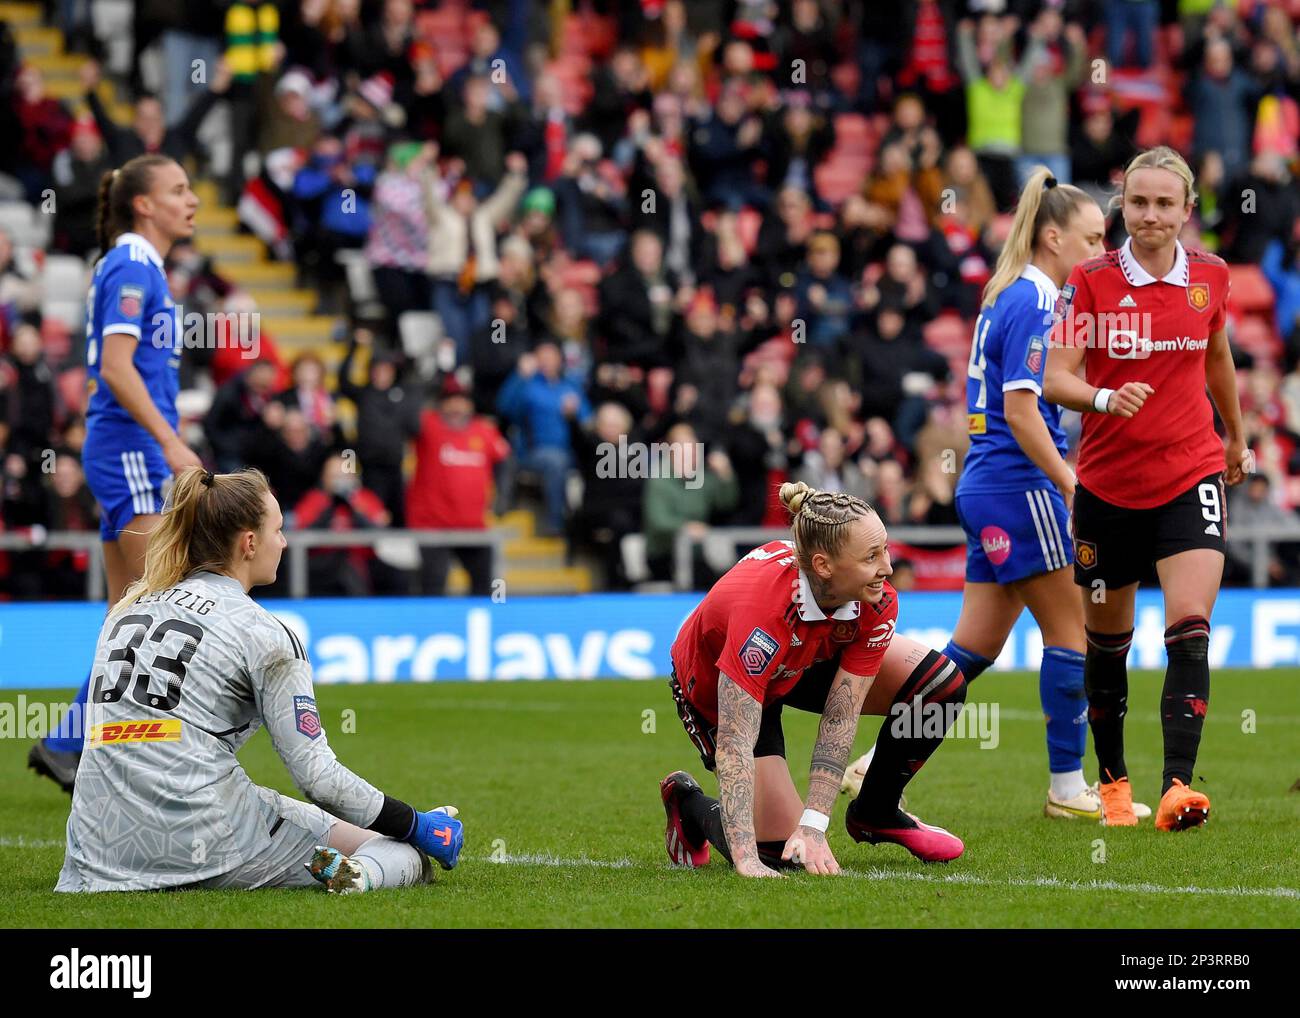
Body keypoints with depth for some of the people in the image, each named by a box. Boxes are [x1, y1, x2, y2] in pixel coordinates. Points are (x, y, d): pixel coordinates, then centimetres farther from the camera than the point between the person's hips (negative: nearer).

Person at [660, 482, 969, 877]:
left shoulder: (877, 603, -28)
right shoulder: (761, 610, -44)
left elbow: (840, 717, -24)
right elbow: (734, 743, -43)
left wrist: (813, 826, -31)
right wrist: (745, 859, -48)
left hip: (804, 663, 5)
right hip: (716, 691, -5)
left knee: (942, 683, -13)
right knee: (779, 852, -14)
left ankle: (875, 814, 11)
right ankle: (687, 803, 18)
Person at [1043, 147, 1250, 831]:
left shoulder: (1209, 276, 2)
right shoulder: (1091, 280, -6)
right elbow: (1056, 377, -12)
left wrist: (1237, 437, 32)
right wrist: (1104, 399, -33)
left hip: (1191, 474, 0)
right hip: (1108, 484, 0)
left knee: (1190, 627, -17)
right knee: (1107, 640, 10)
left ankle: (1177, 786, -22)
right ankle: (1112, 780, 28)